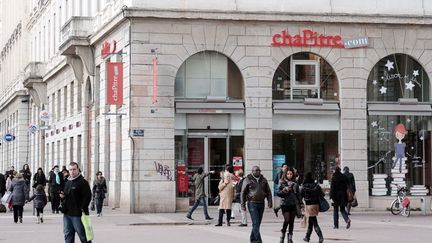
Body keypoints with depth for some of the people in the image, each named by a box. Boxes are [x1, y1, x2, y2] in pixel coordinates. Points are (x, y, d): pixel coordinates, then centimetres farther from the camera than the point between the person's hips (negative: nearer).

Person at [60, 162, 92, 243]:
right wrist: (63, 196, 6)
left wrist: (82, 208, -20)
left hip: (77, 214, -8)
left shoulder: (83, 182, -9)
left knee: (82, 234, -3)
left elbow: (88, 196, -16)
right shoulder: (67, 182, 17)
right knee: (68, 235, 11)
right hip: (67, 213, 8)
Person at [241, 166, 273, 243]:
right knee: (255, 223, -12)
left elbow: (268, 192, 15)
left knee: (258, 223, 9)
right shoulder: (248, 180, -2)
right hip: (252, 203, -5)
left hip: (261, 204, 5)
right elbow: (243, 193, -1)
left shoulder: (263, 180, 12)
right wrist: (243, 205, -6)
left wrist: (270, 202, 3)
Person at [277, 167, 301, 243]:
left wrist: (299, 204, 8)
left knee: (291, 221, 5)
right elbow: (278, 193, -1)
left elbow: (298, 194, 11)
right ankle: (282, 235, 4)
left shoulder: (295, 183, 7)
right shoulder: (282, 183, 0)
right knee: (287, 220, -13)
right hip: (285, 204, -3)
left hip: (293, 204, 3)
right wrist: (284, 191, -18)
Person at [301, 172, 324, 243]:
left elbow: (300, 196, -3)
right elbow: (322, 194, -1)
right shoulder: (316, 185, -1)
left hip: (309, 205, -5)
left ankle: (320, 237, -21)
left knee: (314, 222, -6)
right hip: (316, 204, 5)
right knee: (310, 222, 19)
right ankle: (307, 237, 28)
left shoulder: (304, 187, -9)